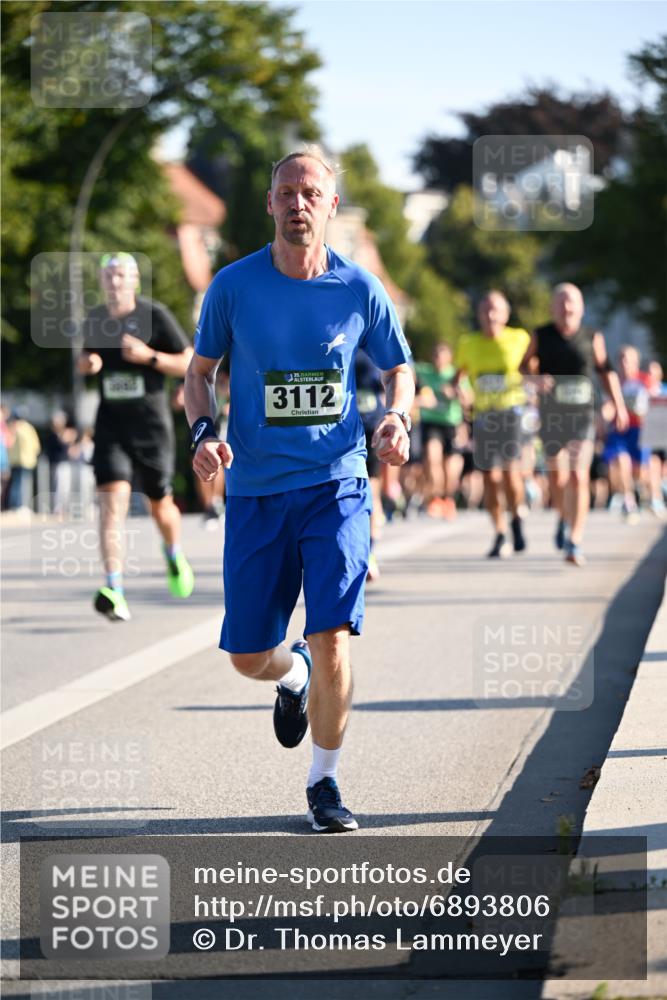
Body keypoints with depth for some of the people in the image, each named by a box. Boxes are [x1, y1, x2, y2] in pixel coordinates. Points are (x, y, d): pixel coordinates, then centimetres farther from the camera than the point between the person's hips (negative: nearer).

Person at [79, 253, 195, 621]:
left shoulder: (155, 315, -5)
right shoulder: (94, 319, 7)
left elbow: (191, 365, -4)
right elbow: (86, 358, 26)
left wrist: (149, 356, -18)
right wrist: (87, 364, 1)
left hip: (150, 422, -2)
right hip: (111, 422, 2)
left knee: (160, 505, 12)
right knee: (112, 500, -16)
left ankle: (174, 557, 47)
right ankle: (114, 592, -26)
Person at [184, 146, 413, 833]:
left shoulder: (360, 291, -1)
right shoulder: (233, 286, -2)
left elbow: (398, 369, 13)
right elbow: (200, 370, 9)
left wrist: (397, 418, -7)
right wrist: (203, 431, -9)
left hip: (336, 487, -1)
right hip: (255, 491, 1)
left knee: (331, 644, -14)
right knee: (248, 658, 5)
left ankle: (324, 783, 7)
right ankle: (294, 677, 44)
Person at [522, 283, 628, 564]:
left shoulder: (592, 338, 2)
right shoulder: (541, 336, 2)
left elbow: (606, 370, 13)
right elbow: (525, 365, 13)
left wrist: (619, 405, 11)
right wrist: (535, 378, -9)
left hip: (583, 415, -1)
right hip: (551, 415, 1)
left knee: (579, 477, -14)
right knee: (558, 478, 9)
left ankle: (574, 543, -14)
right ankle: (564, 518, 41)